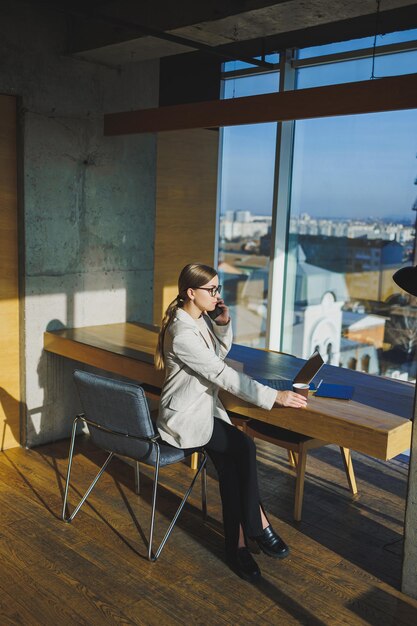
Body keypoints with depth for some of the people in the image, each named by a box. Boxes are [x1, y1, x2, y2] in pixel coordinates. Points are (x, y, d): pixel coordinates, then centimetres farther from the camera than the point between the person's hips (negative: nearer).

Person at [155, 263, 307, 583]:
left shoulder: (201, 319, 4)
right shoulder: (183, 333, -24)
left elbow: (221, 354, 21)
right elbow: (222, 374, -28)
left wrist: (224, 323, 1)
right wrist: (275, 396, -29)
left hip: (206, 407, 8)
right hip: (185, 416, -8)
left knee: (230, 463, -14)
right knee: (244, 447, -21)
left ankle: (237, 543, -7)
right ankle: (259, 526, -4)